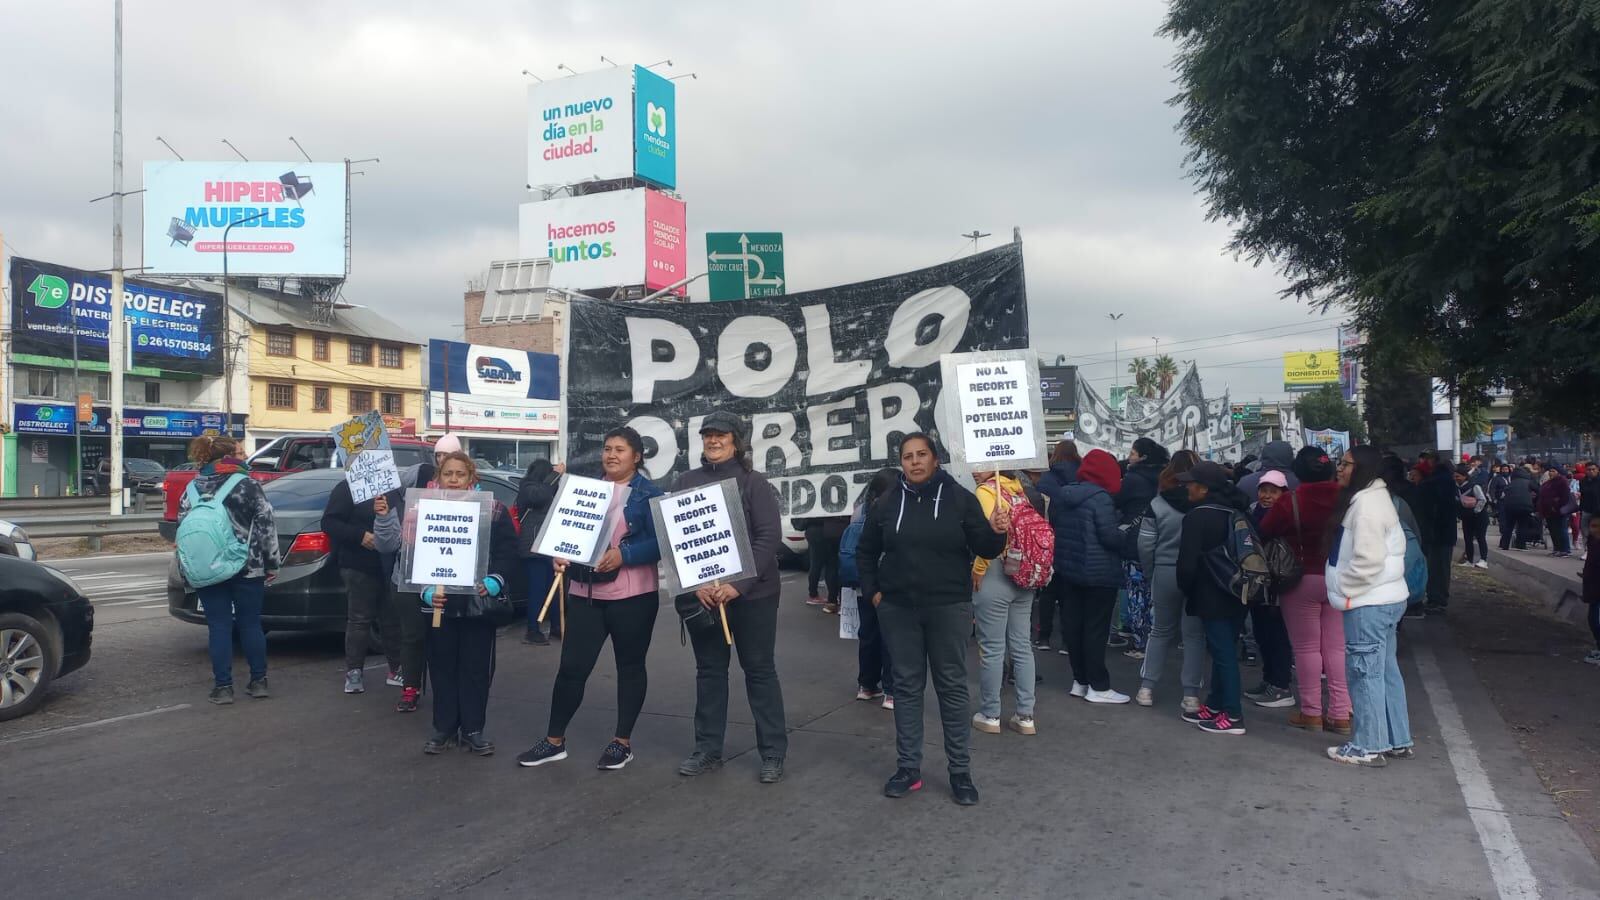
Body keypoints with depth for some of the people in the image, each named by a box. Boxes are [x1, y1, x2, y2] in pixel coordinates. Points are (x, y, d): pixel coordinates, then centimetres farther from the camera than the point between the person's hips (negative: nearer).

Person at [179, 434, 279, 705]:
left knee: (219, 627, 7)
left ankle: (222, 687, 7)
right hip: (247, 569, -2)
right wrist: (271, 563, -2)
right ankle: (259, 682, 15)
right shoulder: (247, 485, -8)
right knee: (250, 624, 9)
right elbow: (266, 526, -10)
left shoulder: (191, 490, 4)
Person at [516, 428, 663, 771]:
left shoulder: (649, 493, -3)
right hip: (585, 592, 4)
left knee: (630, 665, 8)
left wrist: (623, 555, -22)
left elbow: (660, 543, -10)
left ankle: (622, 742, 20)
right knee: (572, 666, 3)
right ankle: (554, 740, 17)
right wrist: (561, 554, -5)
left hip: (632, 595, -4)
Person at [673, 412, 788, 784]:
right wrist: (696, 584, -11)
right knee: (709, 669, 11)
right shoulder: (685, 482, 6)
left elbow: (770, 537, -10)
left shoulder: (754, 482, -3)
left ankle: (773, 753, 13)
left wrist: (739, 585, -19)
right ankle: (708, 750, 23)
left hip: (752, 592, -3)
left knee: (760, 669, 4)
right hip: (701, 593, 3)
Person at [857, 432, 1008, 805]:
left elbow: (983, 549, -3)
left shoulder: (959, 498, -3)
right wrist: (872, 590, 7)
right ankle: (908, 767, 18)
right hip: (898, 608, 2)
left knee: (952, 686, 5)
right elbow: (865, 552, 15)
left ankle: (960, 770, 15)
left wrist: (995, 532, -23)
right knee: (907, 686, 8)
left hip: (948, 607, -2)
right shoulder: (886, 503, 3)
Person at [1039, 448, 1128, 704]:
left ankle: (1080, 680, 20)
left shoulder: (1061, 493, 6)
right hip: (1099, 572, -7)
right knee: (1096, 628, -1)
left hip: (1068, 568, 7)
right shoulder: (1101, 498, -16)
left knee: (1073, 625, 11)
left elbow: (1052, 525, 14)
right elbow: (1110, 536, -19)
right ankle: (1098, 687, 4)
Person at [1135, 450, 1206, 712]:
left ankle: (1146, 689, 16)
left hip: (1165, 573, 1)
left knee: (1160, 631, 16)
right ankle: (1191, 695, 8)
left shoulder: (1157, 504, -7)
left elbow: (1145, 545, -4)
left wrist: (1151, 572, 11)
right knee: (1194, 635, 8)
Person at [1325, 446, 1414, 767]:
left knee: (1366, 672, -3)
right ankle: (1397, 741, 25)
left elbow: (1368, 559, -25)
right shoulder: (1369, 498, 15)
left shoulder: (1366, 503, -18)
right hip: (1385, 599, 11)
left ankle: (1368, 747, 5)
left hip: (1368, 603, -11)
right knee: (1386, 670, 16)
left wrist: (1344, 589, -13)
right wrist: (1345, 589, 15)